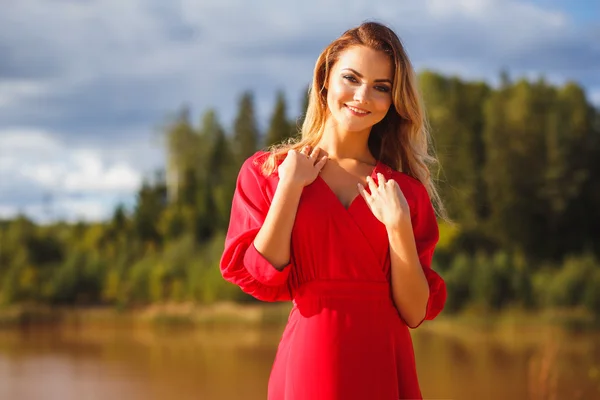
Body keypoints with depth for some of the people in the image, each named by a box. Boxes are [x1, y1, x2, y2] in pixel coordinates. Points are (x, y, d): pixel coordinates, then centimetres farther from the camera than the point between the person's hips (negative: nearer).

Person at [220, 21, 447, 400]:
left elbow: (415, 313, -3)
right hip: (310, 365, -2)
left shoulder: (406, 192, 4)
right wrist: (290, 187, -10)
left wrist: (398, 225, -13)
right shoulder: (265, 171, 2)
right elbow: (260, 279, -9)